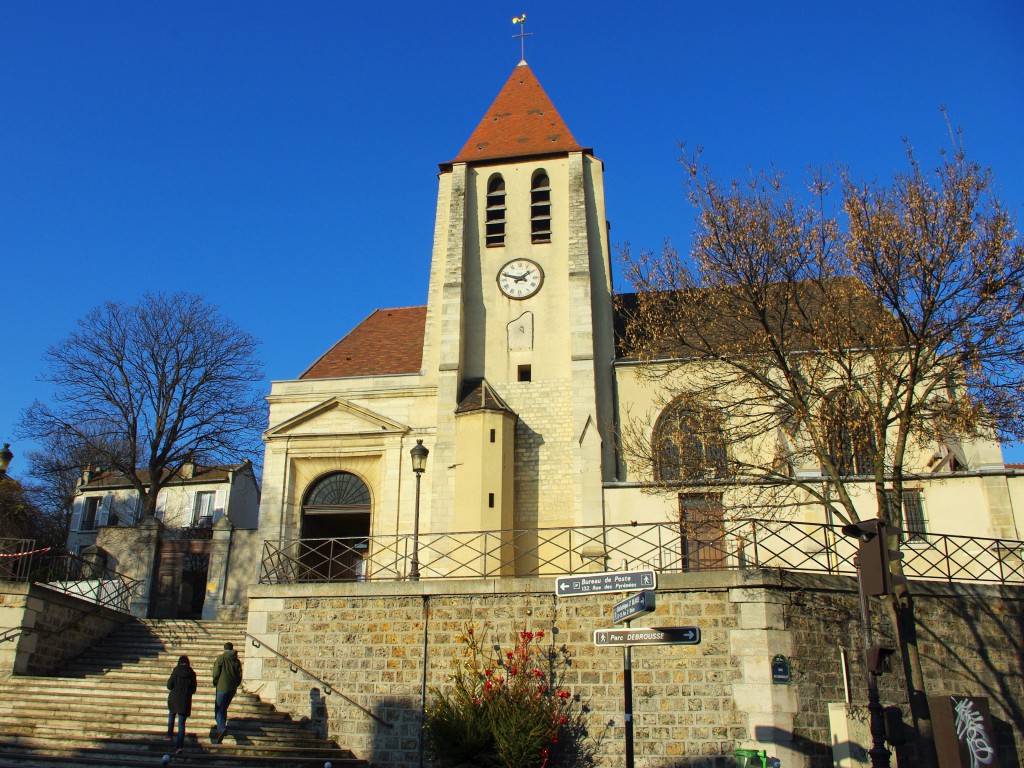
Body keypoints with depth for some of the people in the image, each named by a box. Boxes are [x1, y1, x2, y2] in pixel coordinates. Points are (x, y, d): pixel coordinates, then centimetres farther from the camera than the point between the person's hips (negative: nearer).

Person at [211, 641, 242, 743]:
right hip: (232, 688, 5)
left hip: (222, 687, -5)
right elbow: (240, 675, 8)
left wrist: (215, 683, 7)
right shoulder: (237, 661, 9)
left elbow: (216, 672, -8)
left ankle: (221, 728, -27)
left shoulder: (221, 658, -5)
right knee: (224, 709, 20)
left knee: (218, 710, -4)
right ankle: (221, 729, 23)